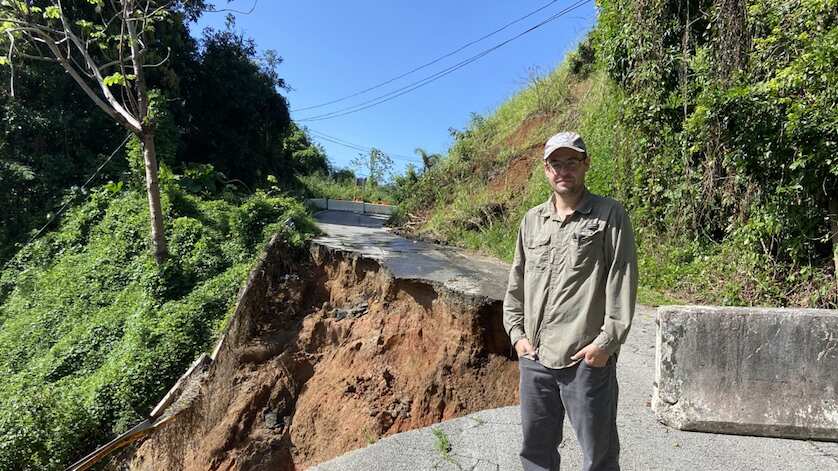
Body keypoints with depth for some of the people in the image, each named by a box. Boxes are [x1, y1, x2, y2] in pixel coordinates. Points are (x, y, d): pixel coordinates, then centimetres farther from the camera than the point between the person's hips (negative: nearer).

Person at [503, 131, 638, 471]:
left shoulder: (610, 215, -2)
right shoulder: (532, 220, 11)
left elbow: (622, 282, -7)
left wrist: (606, 342, -12)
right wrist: (516, 333, 7)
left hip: (588, 358, -4)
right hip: (533, 356, 5)